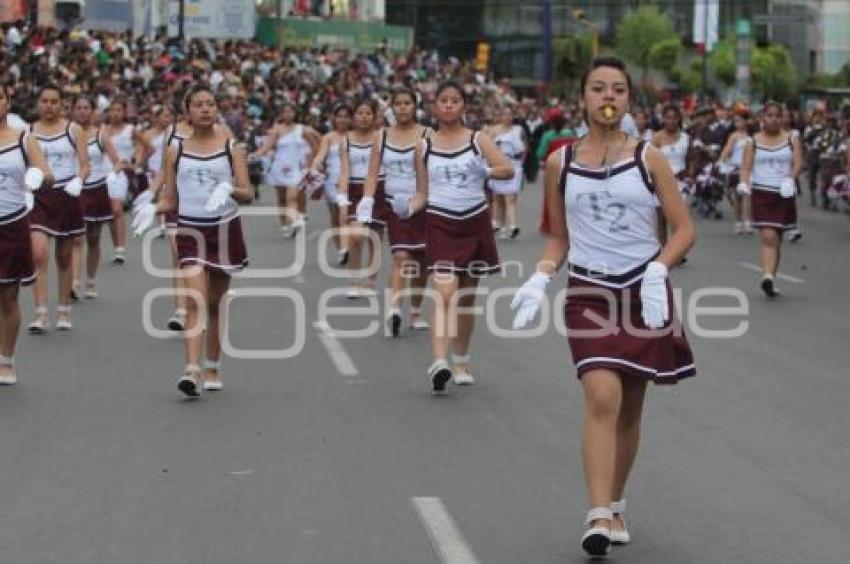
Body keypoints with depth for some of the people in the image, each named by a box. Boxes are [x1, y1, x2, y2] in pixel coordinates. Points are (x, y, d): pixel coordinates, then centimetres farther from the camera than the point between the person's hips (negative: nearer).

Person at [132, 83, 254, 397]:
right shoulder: (176, 151, 4)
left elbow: (248, 195, -5)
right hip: (190, 230, -1)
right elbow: (170, 200, 7)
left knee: (215, 303, 10)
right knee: (195, 301, -15)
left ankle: (213, 369, 22)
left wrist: (230, 189, -26)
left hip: (225, 229, 1)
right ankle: (192, 371, -24)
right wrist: (152, 209, -13)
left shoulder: (231, 147, 2)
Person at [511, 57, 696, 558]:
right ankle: (598, 517, -22)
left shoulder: (648, 157, 0)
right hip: (589, 292, -1)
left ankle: (615, 507, 27)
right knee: (602, 398, -18)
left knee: (630, 409, 9)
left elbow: (685, 229, 0)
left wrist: (657, 271, -16)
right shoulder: (561, 163, 4)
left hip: (643, 291, 1)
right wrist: (541, 279, -3)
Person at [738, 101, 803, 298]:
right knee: (768, 237, -17)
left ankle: (771, 279, 18)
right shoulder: (754, 141, 5)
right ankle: (767, 276, -27)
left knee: (777, 239, 9)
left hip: (784, 193, 2)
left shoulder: (791, 140, 7)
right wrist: (744, 182, -19)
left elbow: (798, 162, -3)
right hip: (761, 193, -2)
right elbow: (746, 166, 0)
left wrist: (791, 178, -23)